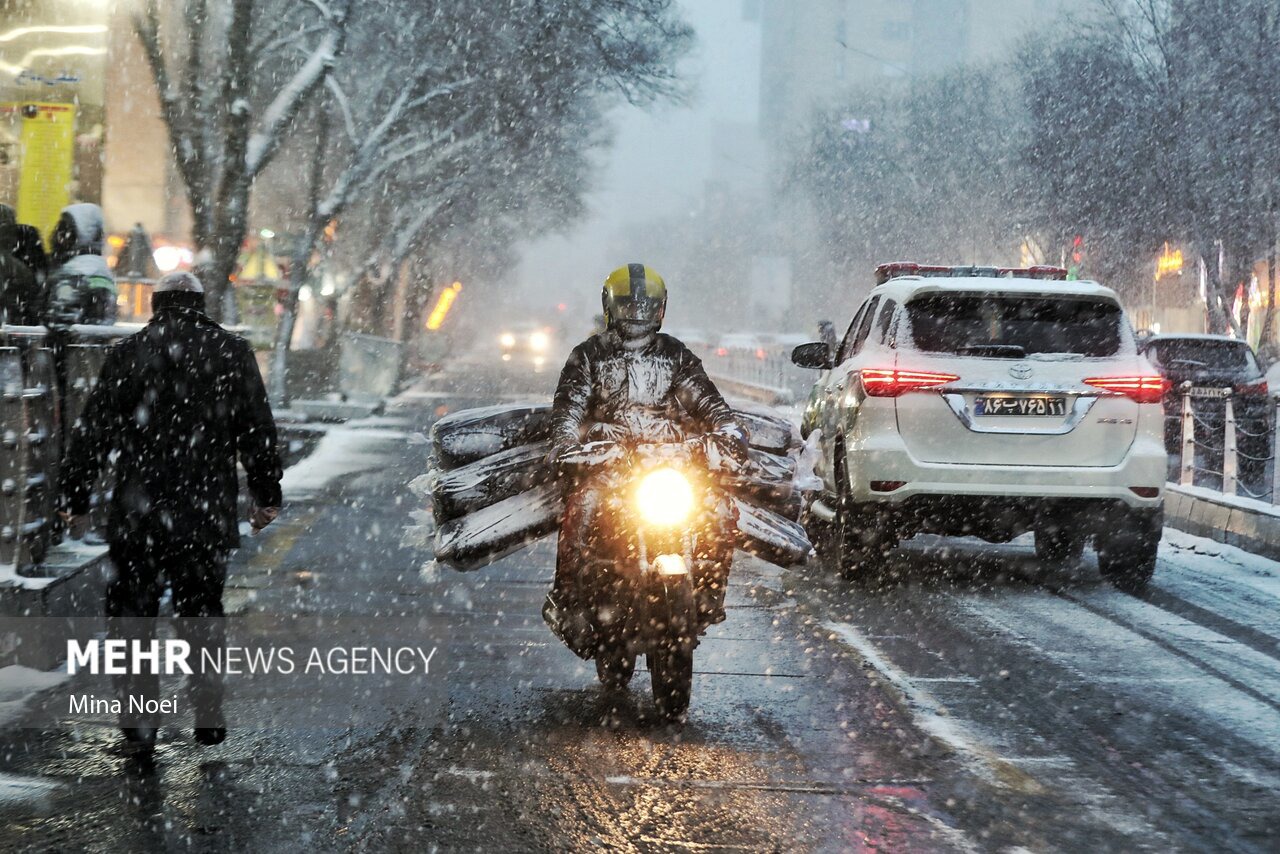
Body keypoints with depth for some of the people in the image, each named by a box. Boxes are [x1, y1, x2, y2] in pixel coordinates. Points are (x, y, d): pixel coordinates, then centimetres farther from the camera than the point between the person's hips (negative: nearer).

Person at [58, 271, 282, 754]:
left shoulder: (128, 354, -1)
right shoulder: (232, 353, 3)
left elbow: (92, 433, -1)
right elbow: (258, 431, 6)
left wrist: (76, 498, 6)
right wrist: (266, 495, 14)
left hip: (137, 516, -2)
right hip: (207, 515, 2)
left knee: (132, 613, 8)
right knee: (202, 614, 14)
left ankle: (140, 721, 5)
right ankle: (209, 718, 15)